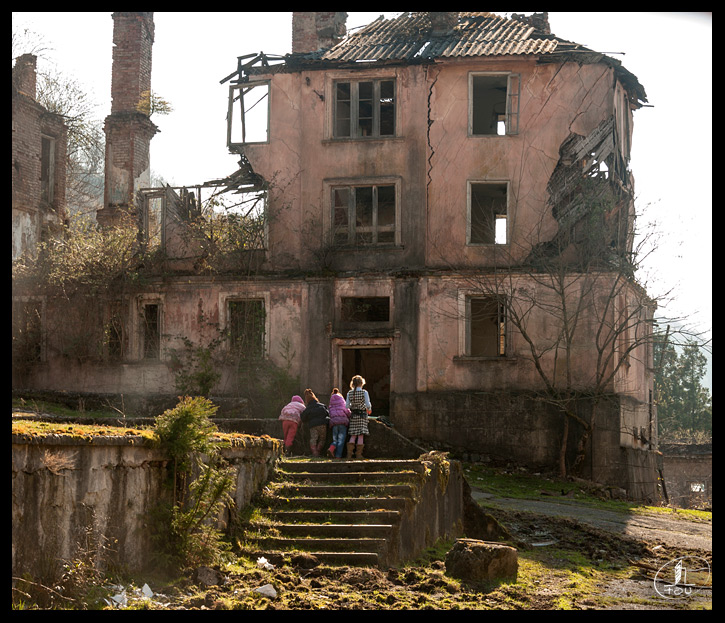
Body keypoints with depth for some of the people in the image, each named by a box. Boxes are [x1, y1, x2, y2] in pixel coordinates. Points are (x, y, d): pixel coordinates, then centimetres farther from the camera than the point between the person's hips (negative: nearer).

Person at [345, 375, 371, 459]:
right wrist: (369, 409, 9)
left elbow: (347, 406, 1)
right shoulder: (364, 392, -8)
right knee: (361, 435, 2)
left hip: (353, 415, 3)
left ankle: (349, 453, -2)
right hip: (362, 415, -3)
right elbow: (368, 404, -12)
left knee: (353, 435, 8)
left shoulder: (349, 393, 1)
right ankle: (358, 454, 0)